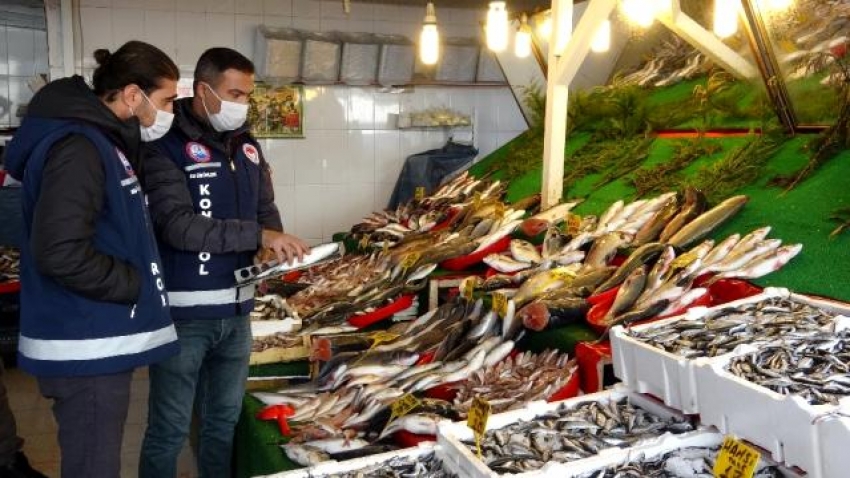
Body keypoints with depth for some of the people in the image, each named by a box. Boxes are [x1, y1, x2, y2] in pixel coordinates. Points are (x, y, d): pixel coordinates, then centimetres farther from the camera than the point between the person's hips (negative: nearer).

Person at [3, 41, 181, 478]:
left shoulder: (101, 140, 12)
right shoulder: (78, 147, -19)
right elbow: (61, 253, -28)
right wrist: (135, 283, -15)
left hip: (100, 342, 10)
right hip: (86, 348, -10)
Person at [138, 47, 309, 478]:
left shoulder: (246, 145, 9)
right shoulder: (166, 147, -12)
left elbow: (266, 211, 15)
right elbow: (178, 225, -23)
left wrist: (277, 246, -6)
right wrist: (257, 235, -28)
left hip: (236, 309, 6)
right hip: (183, 312, -6)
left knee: (224, 420, 20)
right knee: (169, 428, 7)